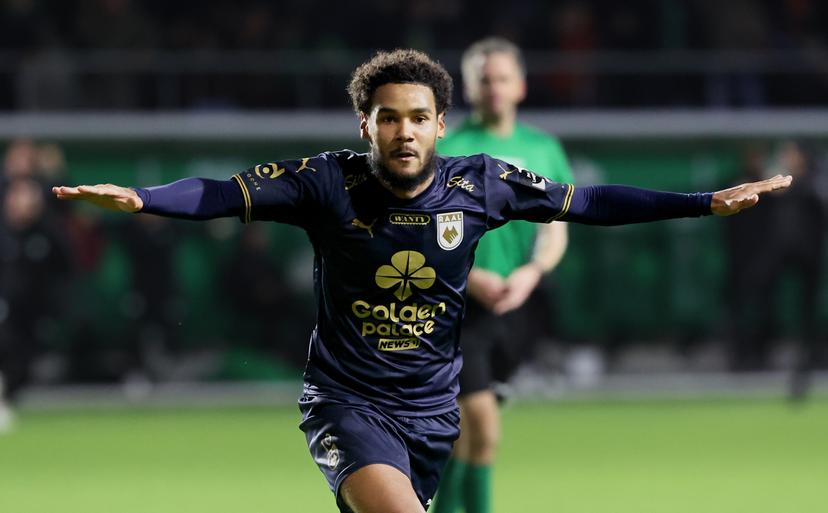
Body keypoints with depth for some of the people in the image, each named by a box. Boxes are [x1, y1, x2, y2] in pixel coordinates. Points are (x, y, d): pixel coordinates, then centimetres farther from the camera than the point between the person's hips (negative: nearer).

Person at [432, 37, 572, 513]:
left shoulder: (544, 149, 9)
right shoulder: (446, 148, -4)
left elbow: (556, 231, 7)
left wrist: (531, 273, -12)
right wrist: (468, 277, -19)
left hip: (517, 302, 4)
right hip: (459, 301, -4)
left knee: (470, 419, 12)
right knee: (483, 424, -14)